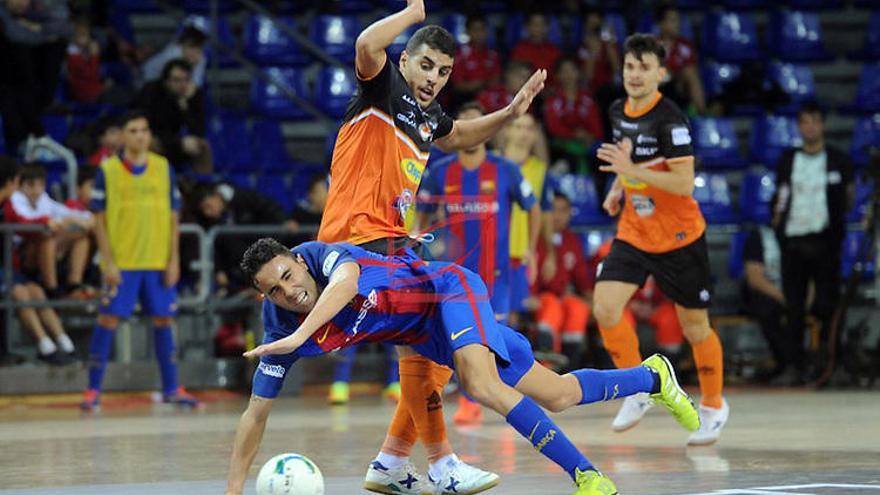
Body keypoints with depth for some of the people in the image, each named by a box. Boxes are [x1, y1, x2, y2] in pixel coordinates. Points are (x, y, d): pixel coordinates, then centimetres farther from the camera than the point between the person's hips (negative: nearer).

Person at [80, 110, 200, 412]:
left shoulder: (163, 168, 7)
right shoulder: (107, 170, -1)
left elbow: (173, 216, 9)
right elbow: (99, 219, -1)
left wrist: (173, 260, 2)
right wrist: (107, 261, -9)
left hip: (158, 262, 3)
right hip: (121, 262, -3)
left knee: (163, 320, 6)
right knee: (108, 319, -4)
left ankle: (171, 389, 16)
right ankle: (93, 390, 2)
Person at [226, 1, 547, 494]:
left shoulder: (429, 115, 18)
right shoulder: (384, 87, -5)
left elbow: (460, 135, 42)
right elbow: (367, 45, -28)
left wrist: (510, 112, 29)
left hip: (394, 241, 10)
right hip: (356, 232, -10)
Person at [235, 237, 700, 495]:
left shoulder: (322, 254, -29)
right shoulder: (279, 332, -13)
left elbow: (345, 281, -54)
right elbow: (257, 411, -9)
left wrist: (299, 336, -65)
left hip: (450, 288, -5)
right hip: (429, 336, 5)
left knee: (482, 386, -33)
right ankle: (651, 376, 36)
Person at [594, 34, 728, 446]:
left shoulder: (669, 119, -19)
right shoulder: (618, 112, 3)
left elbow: (684, 183, -26)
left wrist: (632, 171, -32)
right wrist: (617, 189, 8)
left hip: (678, 238, -5)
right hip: (633, 234, 6)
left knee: (694, 326, 5)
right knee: (605, 307, -14)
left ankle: (713, 405, 27)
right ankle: (637, 392, 4)